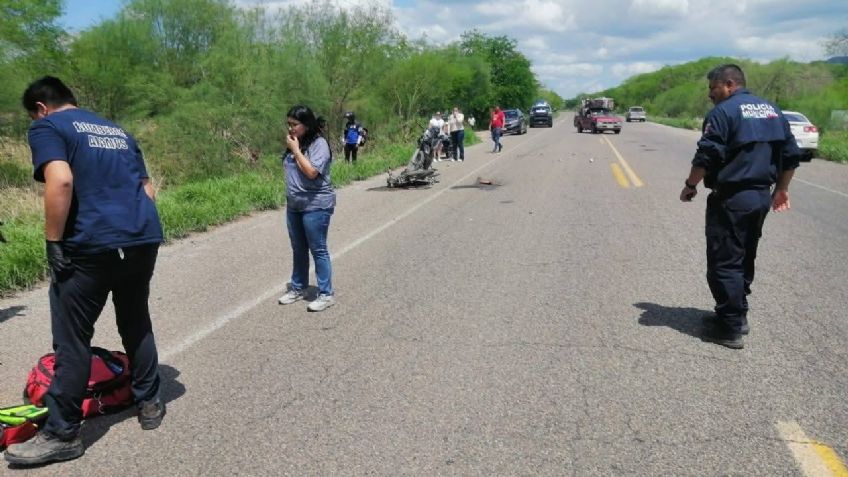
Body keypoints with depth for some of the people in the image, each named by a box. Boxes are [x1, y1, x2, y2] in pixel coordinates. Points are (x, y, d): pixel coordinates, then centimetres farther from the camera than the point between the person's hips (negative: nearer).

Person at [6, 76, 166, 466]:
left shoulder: (47, 128, 2)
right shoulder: (117, 131, 22)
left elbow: (60, 181, -16)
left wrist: (53, 243, -11)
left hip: (91, 246, -6)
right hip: (144, 239, 7)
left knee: (72, 339, 4)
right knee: (136, 323, 20)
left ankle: (62, 435, 13)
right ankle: (149, 404, 30)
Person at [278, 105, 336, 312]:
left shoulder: (319, 144, -13)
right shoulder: (294, 144, 9)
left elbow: (311, 172, -23)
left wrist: (296, 150, -16)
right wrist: (289, 198, 10)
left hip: (316, 206, -7)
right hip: (294, 206, 8)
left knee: (318, 250, -2)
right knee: (298, 250, 17)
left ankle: (326, 294, 7)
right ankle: (298, 288, 30)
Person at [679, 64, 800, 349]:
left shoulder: (724, 112, -11)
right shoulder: (772, 111, 14)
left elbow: (707, 157, -19)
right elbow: (791, 155, 16)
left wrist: (691, 185, -5)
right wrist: (781, 189, 24)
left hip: (731, 199, -8)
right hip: (762, 197, 8)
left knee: (724, 263, -2)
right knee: (745, 259, 18)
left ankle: (730, 328, 1)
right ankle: (737, 315, 28)